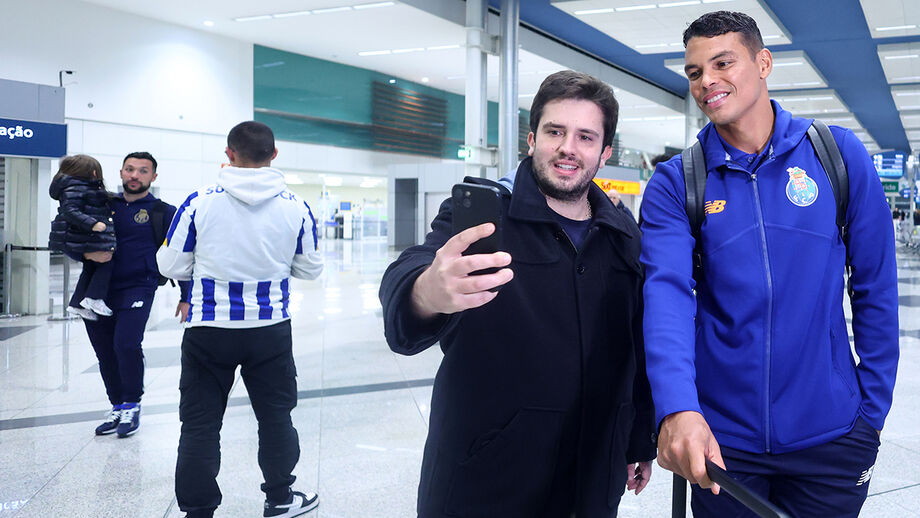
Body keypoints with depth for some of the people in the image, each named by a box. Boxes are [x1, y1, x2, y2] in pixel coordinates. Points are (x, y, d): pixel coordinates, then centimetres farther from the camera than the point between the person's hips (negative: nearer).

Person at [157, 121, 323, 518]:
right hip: (271, 331, 2)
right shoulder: (295, 207, -5)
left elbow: (171, 266, -3)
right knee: (275, 415, 18)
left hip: (208, 331, -2)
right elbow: (310, 269, 6)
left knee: (200, 423, 10)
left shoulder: (200, 202, -10)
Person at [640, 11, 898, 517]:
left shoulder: (839, 154, -3)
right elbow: (667, 292, -20)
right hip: (720, 437, 0)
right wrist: (677, 408, -35)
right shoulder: (674, 184, -5)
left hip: (830, 434, 1)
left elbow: (876, 289, 1)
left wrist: (873, 409, 2)